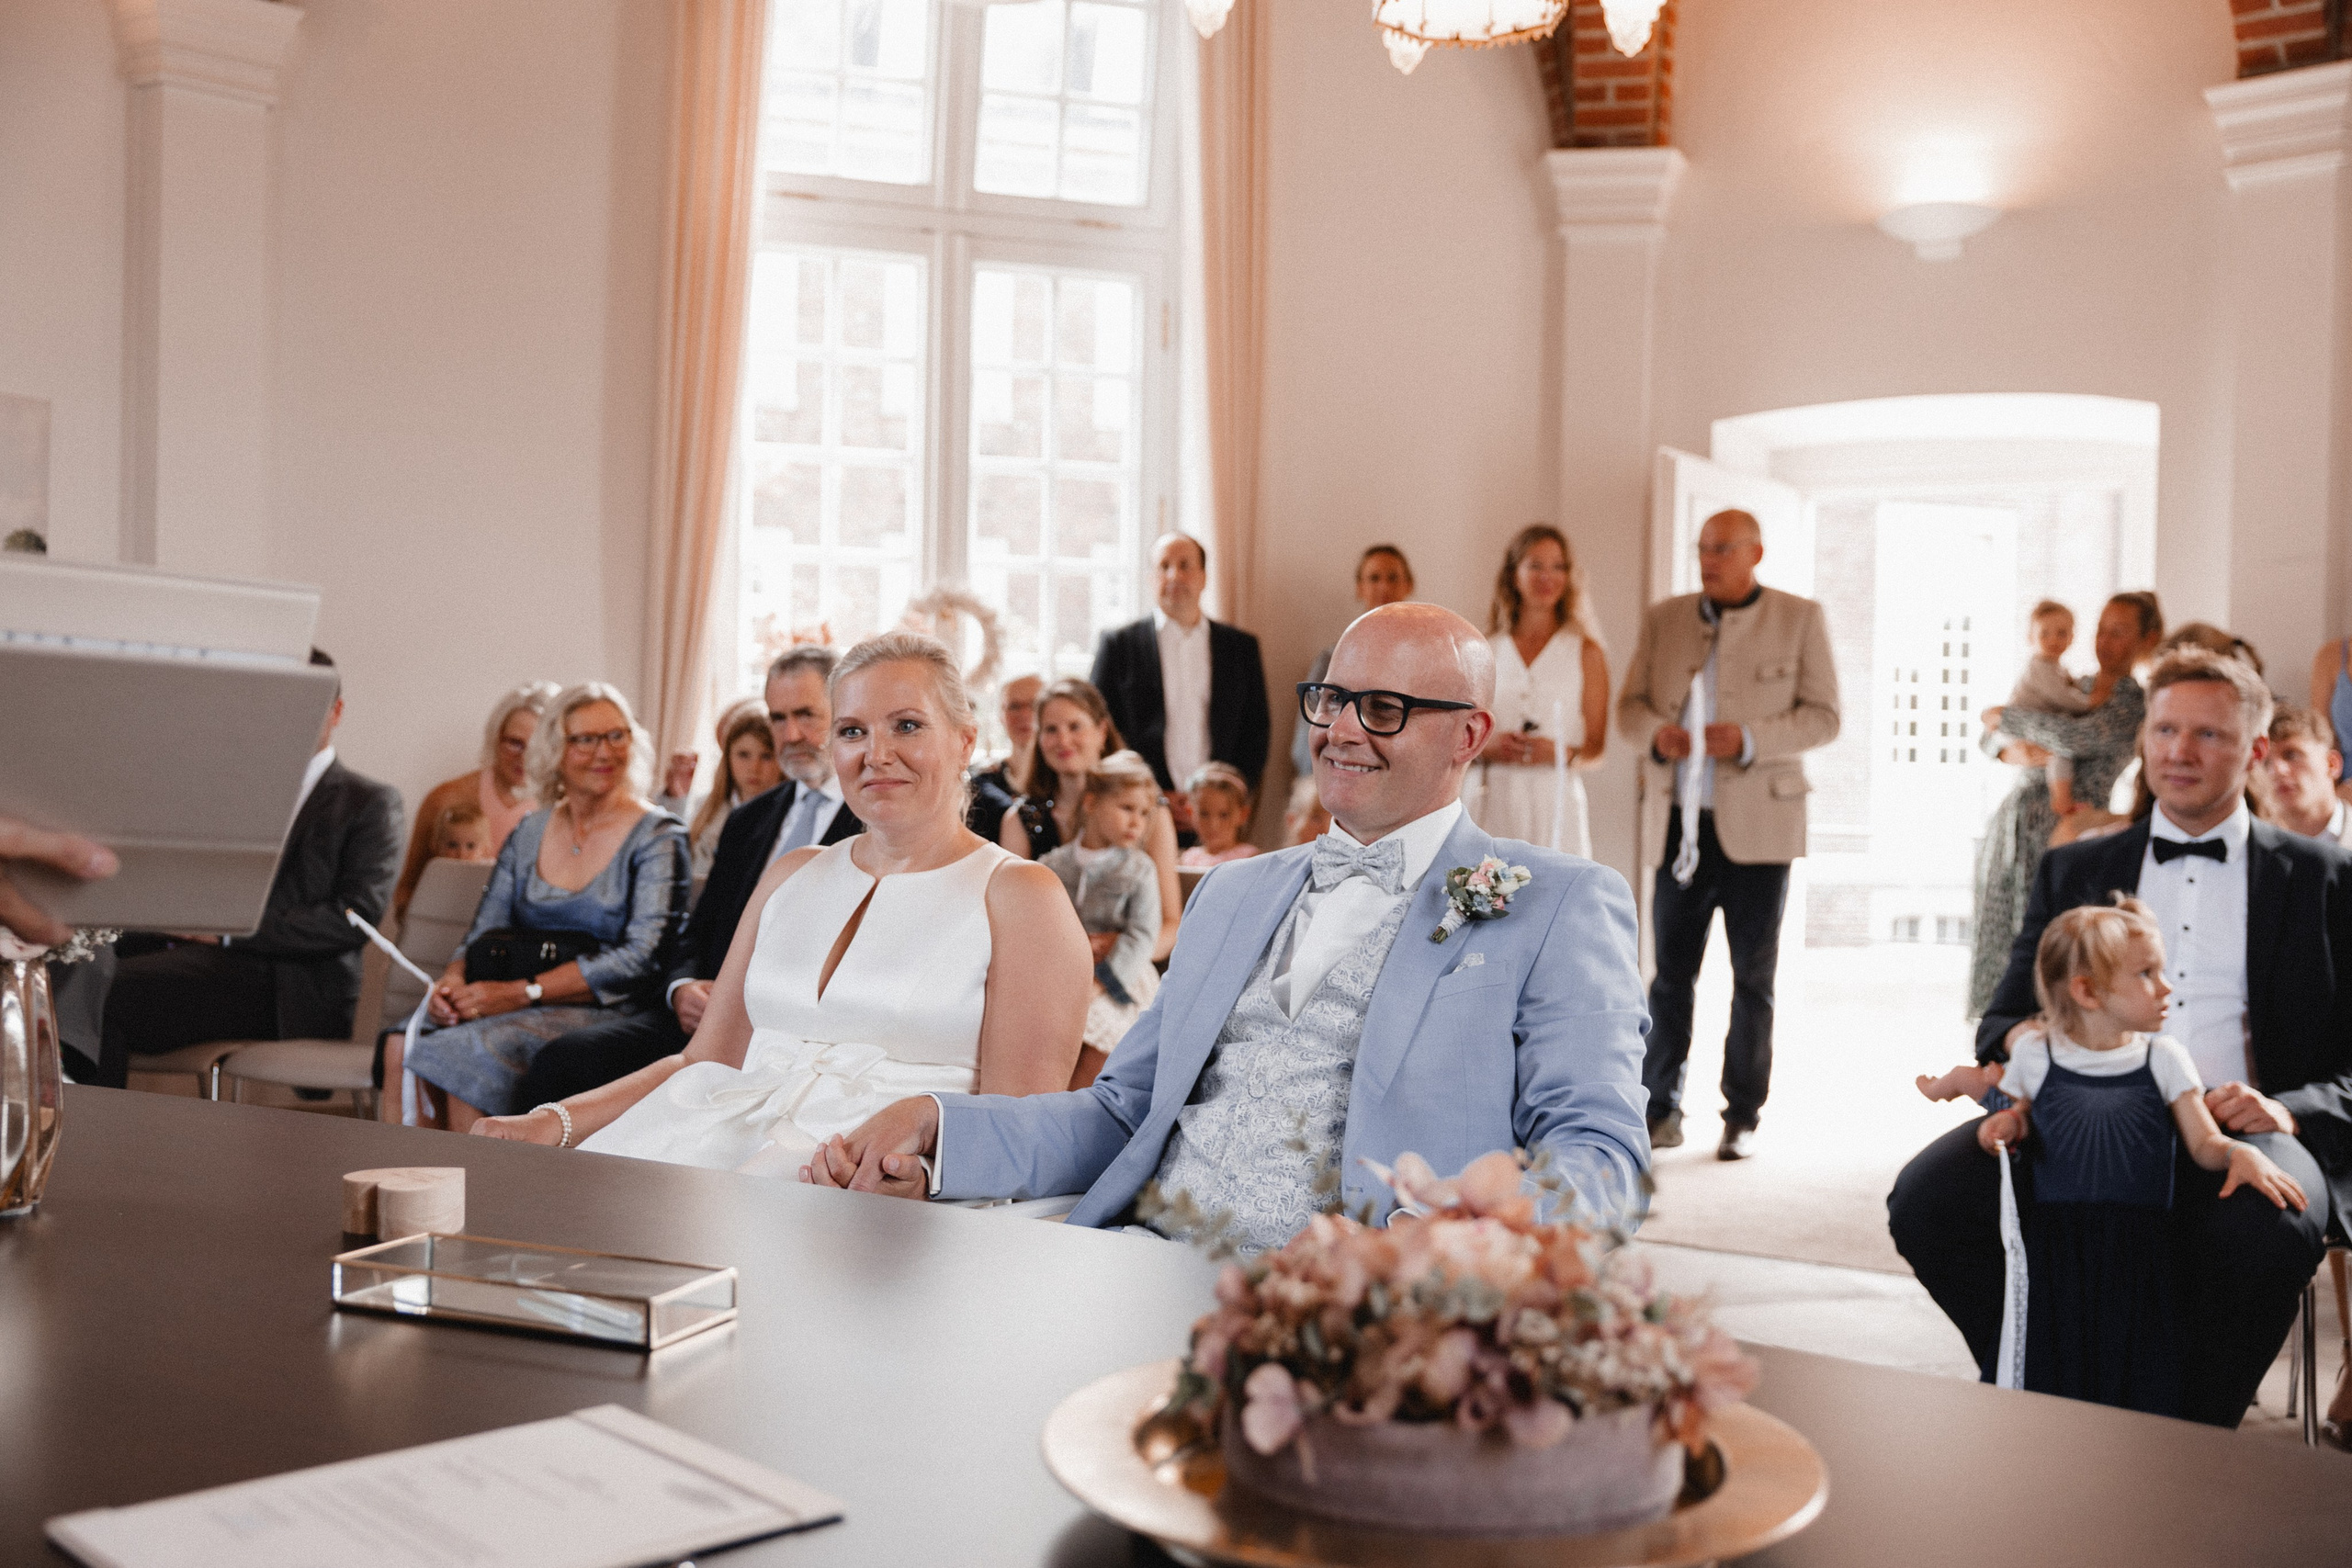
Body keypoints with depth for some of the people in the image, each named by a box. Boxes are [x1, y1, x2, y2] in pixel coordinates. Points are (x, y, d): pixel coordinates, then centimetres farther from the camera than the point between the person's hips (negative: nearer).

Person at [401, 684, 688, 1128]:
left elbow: (642, 958, -13)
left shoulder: (656, 837, -2)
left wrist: (522, 992, -19)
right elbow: (485, 932, 15)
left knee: (464, 1054, -31)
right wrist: (453, 979, -9)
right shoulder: (529, 833, 16)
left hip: (605, 1016, -5)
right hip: (520, 1010, 5)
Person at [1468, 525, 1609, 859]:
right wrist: (1487, 747, -7)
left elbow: (1596, 746, 7)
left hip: (1553, 804, -1)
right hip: (1490, 803, 1)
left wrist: (1560, 753, -12)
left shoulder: (1586, 652, 8)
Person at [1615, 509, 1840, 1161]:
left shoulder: (1800, 619, 1)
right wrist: (1655, 733, -12)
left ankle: (1742, 1117, 15)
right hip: (1680, 822, 2)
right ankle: (1661, 1109, 13)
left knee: (1753, 977, 7)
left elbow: (1823, 715, -3)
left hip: (1758, 824, -2)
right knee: (1671, 973, 4)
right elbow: (1631, 703, 11)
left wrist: (1750, 739, -18)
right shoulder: (1664, 619, 10)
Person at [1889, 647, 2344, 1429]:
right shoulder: (2074, 870, 23)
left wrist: (2287, 1110, -13)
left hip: (2233, 1131, -2)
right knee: (1923, 1198, -26)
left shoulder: (2323, 879, 16)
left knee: (2271, 1227, -38)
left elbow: (2344, 1071, 9)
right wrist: (2020, 1036, -4)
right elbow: (2001, 1022, 21)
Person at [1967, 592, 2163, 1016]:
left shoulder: (2138, 703, -1)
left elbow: (2075, 738, -19)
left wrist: (2006, 718, -6)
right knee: (1990, 942, 4)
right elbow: (1991, 736, 18)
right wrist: (2013, 750, -6)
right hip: (2009, 822, 5)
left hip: (2059, 833, -5)